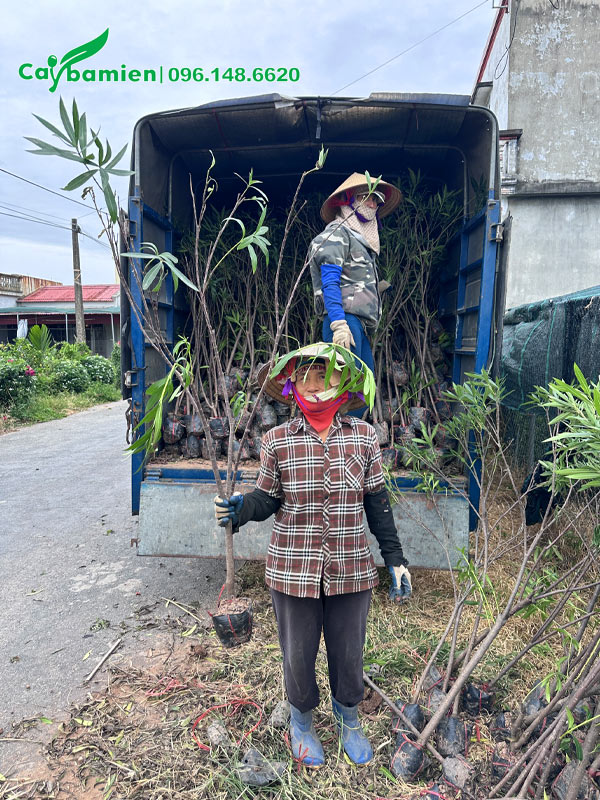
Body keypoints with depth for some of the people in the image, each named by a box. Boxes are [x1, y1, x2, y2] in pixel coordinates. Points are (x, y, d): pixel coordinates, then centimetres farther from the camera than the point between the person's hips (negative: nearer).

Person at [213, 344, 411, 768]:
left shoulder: (364, 437, -5)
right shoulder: (277, 440, -8)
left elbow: (377, 502, 2)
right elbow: (268, 498, 0)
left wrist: (395, 558, 4)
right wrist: (241, 508, -21)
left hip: (351, 569, 1)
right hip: (293, 569, -1)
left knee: (349, 653, 19)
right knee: (298, 654, 18)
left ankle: (349, 719, 52)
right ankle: (302, 721, 50)